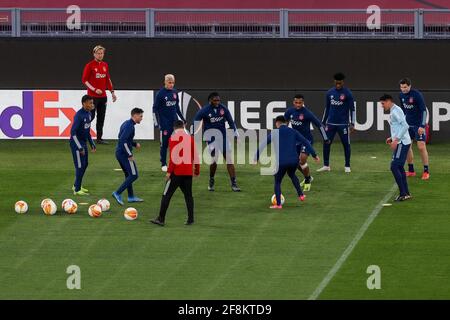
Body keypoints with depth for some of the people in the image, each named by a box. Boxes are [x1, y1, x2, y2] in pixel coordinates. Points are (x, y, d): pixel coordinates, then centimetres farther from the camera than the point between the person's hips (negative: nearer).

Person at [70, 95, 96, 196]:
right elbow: (73, 132, -23)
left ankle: (76, 186, 29)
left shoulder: (89, 114, 6)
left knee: (85, 165, 15)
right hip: (76, 143, -9)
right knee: (80, 166, -5)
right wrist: (80, 148, -23)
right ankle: (77, 190, 3)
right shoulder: (79, 115, -22)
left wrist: (92, 144, 17)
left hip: (84, 142, 9)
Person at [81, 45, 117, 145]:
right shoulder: (89, 65, -8)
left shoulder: (105, 65, 11)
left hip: (103, 96, 6)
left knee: (101, 118, 7)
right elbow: (84, 80, -9)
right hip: (92, 96, -6)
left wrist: (112, 92, 15)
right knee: (91, 116, -8)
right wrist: (94, 89, -17)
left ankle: (99, 138, 12)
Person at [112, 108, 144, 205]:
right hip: (124, 154, -10)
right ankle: (118, 193, -10)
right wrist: (130, 155, -22)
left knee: (128, 175, 19)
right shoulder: (130, 126, -17)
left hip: (119, 153, 10)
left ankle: (131, 196, 25)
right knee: (134, 175, -6)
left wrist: (135, 144, 14)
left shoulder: (126, 123, 13)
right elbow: (123, 141, -26)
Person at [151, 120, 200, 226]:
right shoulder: (190, 138, 7)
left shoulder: (173, 138, -7)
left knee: (166, 195, 1)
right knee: (188, 195, 12)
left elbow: (173, 157, -13)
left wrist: (169, 172, -11)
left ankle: (161, 219, -1)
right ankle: (190, 219, 7)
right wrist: (197, 170, 18)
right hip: (188, 173, 5)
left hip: (176, 172, -5)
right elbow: (195, 155, 9)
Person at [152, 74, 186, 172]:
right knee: (164, 144, 0)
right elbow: (155, 108, -8)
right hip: (164, 122, -5)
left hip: (174, 120, 5)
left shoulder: (174, 92, 6)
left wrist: (182, 118, 18)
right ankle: (163, 164, 10)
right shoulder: (160, 93, -10)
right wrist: (156, 122, -13)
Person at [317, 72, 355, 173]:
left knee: (346, 144, 0)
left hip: (343, 123, -4)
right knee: (326, 144, 0)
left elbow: (352, 109, -3)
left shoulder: (347, 93, -4)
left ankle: (347, 167, 9)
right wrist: (323, 122, 16)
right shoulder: (330, 93, 8)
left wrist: (352, 124, -9)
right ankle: (326, 166, 9)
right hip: (331, 123, 4)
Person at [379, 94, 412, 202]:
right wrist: (392, 138, 17)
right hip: (401, 143, 10)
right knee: (399, 167, 13)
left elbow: (405, 126, -22)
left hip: (402, 143, -10)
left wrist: (396, 140, -23)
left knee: (394, 166, -12)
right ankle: (406, 193, 16)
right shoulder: (393, 111, 18)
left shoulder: (396, 111, -13)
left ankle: (403, 193, -13)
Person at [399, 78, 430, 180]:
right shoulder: (402, 95, 3)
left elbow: (424, 110, -18)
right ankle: (411, 171, 14)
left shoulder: (417, 95, -17)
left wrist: (422, 126, -23)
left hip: (418, 125, -6)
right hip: (408, 124, 6)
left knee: (421, 147, -9)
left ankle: (426, 171, -2)